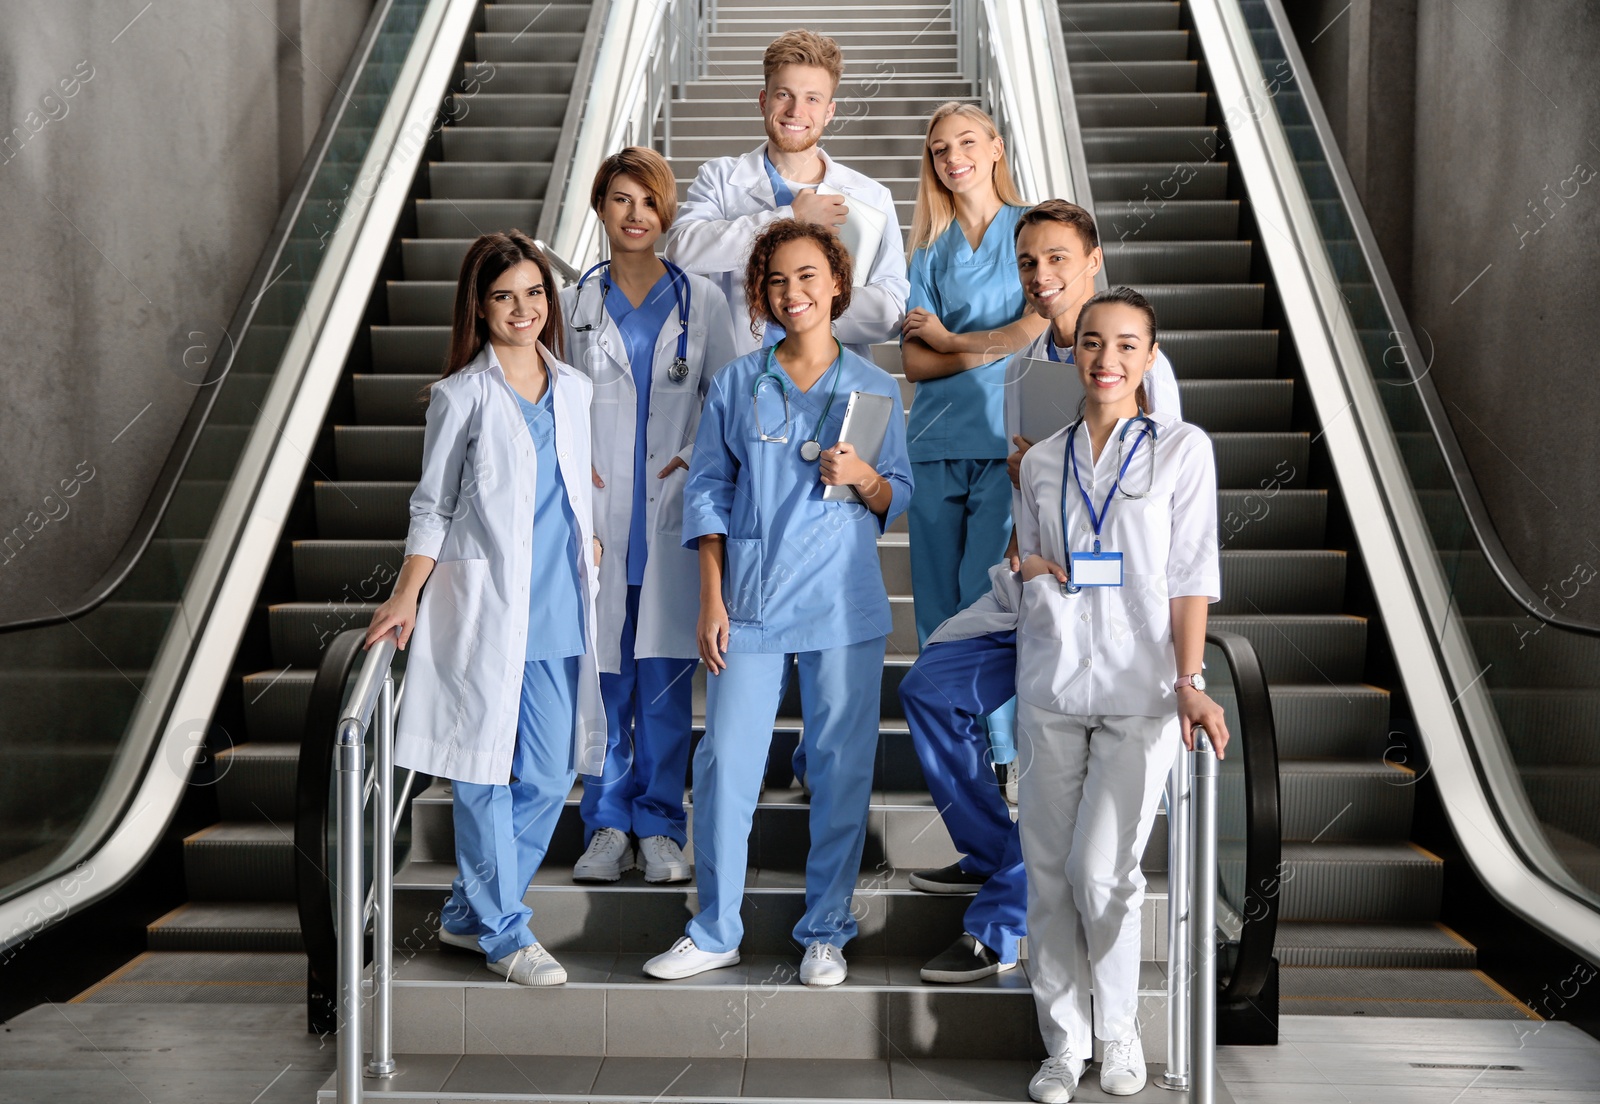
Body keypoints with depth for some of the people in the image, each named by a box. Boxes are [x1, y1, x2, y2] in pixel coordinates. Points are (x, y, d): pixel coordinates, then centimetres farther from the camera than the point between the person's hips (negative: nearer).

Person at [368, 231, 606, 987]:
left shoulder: (573, 389, 12)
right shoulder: (461, 395, -2)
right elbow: (432, 506, 1)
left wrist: (587, 549, 16)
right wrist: (406, 598, -4)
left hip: (559, 609, 5)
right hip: (483, 606, -5)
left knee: (551, 772, 7)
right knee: (485, 770, 0)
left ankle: (469, 914, 23)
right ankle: (504, 932, 13)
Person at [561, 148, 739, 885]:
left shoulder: (701, 301, 7)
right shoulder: (574, 305, 9)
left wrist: (691, 458, -7)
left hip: (673, 514, 0)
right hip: (598, 515, 1)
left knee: (666, 672, 1)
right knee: (602, 672, 2)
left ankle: (660, 825, 13)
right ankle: (608, 825, 14)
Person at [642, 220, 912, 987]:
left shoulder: (875, 387, 6)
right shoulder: (737, 384, 6)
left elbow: (901, 499, 10)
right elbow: (708, 493, 5)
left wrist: (865, 479, -13)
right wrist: (710, 599, -2)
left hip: (845, 605, 0)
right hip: (750, 600, 0)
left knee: (842, 769, 4)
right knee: (724, 764, 0)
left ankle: (825, 932, 19)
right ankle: (714, 932, 16)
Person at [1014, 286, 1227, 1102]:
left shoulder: (1183, 449, 2)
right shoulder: (1042, 461, 12)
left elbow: (1191, 575, -3)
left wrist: (1188, 682, -12)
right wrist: (1027, 564, -3)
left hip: (1140, 689, -3)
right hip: (1050, 688, 4)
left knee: (1102, 868, -8)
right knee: (1049, 870, 5)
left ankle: (1120, 1030, 16)